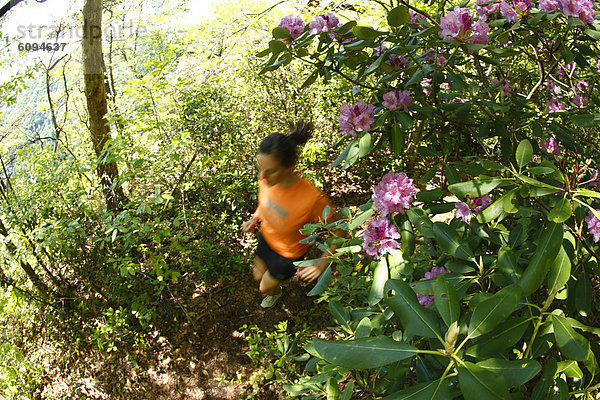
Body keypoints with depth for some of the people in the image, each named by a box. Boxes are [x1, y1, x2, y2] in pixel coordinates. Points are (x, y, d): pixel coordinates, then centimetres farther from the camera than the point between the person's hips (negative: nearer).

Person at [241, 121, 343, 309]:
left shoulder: (312, 198, -43)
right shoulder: (266, 178, -25)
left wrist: (322, 263, -31)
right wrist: (254, 219, -10)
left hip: (289, 253, -4)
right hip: (266, 238, 5)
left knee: (265, 287, 22)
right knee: (259, 276, 29)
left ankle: (275, 292, 60)